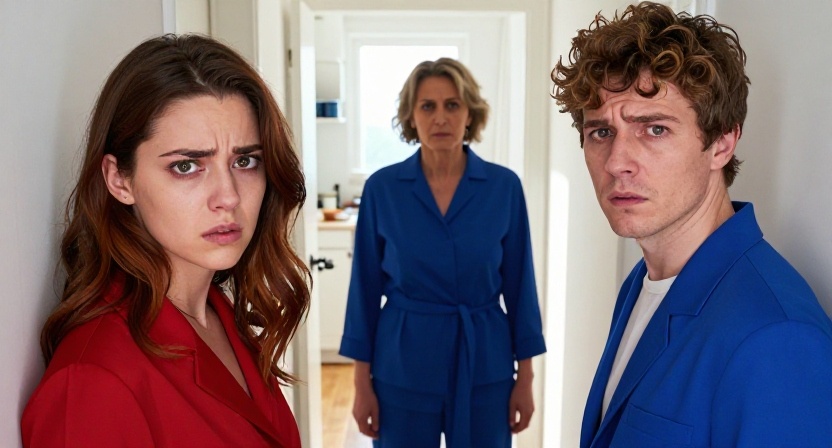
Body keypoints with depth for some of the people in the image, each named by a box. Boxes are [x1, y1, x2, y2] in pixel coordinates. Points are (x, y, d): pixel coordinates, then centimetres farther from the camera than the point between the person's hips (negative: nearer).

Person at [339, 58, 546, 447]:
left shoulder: (504, 186, -5)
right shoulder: (382, 188, -6)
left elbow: (519, 284, 0)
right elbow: (366, 288, -2)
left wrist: (525, 376, 1)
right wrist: (363, 382, -2)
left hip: (484, 364, 1)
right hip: (403, 365, 0)